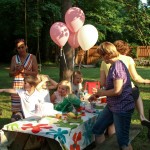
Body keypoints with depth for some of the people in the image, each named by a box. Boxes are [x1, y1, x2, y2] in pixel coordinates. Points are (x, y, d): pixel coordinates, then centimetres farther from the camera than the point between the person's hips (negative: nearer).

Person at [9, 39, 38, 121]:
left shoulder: (32, 57, 4)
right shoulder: (14, 58, 10)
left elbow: (35, 73, 0)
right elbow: (10, 74, 11)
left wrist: (23, 70, -10)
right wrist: (17, 70, -9)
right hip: (17, 85, 2)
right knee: (16, 109, -3)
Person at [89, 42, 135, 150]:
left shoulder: (117, 66, -20)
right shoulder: (114, 66, 10)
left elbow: (117, 91, -25)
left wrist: (101, 92, -9)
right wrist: (97, 95, 10)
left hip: (122, 107, -10)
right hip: (112, 106, 10)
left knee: (122, 140, 1)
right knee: (97, 130, 16)